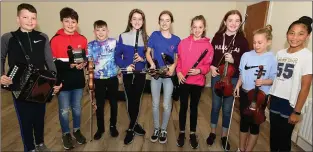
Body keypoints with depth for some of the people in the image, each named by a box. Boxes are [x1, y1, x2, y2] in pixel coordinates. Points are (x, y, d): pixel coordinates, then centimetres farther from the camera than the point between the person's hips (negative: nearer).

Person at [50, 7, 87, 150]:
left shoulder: (82, 39, 2)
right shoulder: (55, 40, -8)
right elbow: (52, 62, -11)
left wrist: (83, 64, -12)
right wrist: (69, 65, -25)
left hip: (78, 80, 3)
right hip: (63, 81, -3)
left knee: (77, 108, 17)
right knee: (64, 110, 9)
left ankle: (77, 130, 38)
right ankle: (66, 134, 31)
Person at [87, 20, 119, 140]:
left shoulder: (114, 42, -4)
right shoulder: (91, 45, 0)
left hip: (112, 78, 0)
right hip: (98, 79, 1)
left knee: (113, 103, 12)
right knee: (99, 104, 11)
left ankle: (113, 126, 32)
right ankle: (100, 128, 30)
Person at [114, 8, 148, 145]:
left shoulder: (146, 38, 3)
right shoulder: (123, 36, -1)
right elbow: (117, 56, -2)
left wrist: (143, 59, -15)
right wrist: (125, 66, -17)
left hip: (141, 74, 1)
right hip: (127, 74, -1)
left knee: (137, 100, 7)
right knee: (130, 100, 6)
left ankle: (131, 129, 23)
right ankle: (135, 125, 29)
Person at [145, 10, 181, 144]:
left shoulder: (176, 40, -2)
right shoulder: (154, 35, -2)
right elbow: (148, 52, 1)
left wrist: (173, 66, -15)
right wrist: (151, 63, -17)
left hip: (169, 75, 0)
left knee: (167, 105, 6)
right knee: (155, 104, 10)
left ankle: (164, 130, 27)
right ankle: (156, 129, 29)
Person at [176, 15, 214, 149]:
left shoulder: (208, 45, -5)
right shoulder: (183, 42, 0)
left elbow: (208, 65, -3)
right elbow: (179, 59, 7)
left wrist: (199, 70, -21)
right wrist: (178, 72, -7)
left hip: (198, 82, -1)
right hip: (184, 81, 1)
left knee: (194, 107, 13)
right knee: (183, 107, 11)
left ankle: (193, 134, 30)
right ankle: (182, 133, 29)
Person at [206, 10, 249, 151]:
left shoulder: (242, 40, -6)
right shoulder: (217, 37, -2)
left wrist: (233, 60, -22)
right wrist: (211, 66, -10)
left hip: (233, 79, -1)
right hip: (217, 76, 1)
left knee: (227, 108, 10)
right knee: (216, 106, 13)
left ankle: (224, 136, 30)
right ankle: (213, 132, 32)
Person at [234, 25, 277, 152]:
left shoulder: (272, 59, -10)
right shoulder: (246, 55, -1)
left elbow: (274, 79, -8)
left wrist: (264, 81, -26)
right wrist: (238, 86, -4)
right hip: (245, 93, 3)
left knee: (255, 124, 10)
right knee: (244, 122, 16)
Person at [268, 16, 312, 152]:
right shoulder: (280, 53, 4)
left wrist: (297, 111, -14)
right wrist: (269, 97, 10)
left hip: (290, 104, -5)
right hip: (275, 100, 5)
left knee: (284, 137, 10)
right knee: (273, 133, 18)